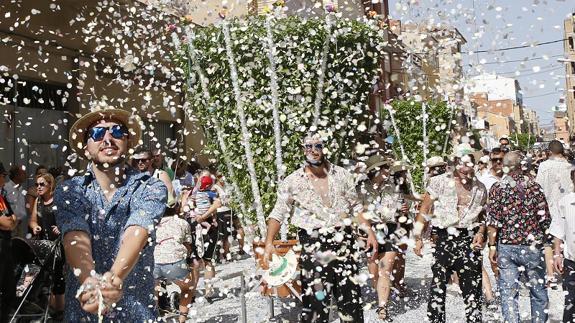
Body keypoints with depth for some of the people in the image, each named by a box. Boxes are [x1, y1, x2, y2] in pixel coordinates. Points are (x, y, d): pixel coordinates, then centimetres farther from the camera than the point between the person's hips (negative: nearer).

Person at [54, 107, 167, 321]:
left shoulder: (151, 188, -8)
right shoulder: (68, 191, -4)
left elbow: (136, 234, -24)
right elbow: (76, 239, -21)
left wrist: (113, 278, -42)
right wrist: (91, 282, -39)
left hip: (137, 309, -1)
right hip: (83, 308, 1)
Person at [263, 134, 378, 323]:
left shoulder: (341, 175, 8)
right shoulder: (292, 182, 1)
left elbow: (355, 207, 15)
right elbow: (278, 214, 1)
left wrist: (370, 231, 5)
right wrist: (269, 243, -12)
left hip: (344, 241, 2)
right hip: (312, 246, -2)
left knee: (351, 295, 6)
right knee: (315, 298, -3)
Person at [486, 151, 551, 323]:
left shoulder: (497, 188, -3)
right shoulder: (534, 186, -2)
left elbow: (492, 221, -8)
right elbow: (545, 219, -2)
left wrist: (492, 246, -3)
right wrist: (541, 237, 15)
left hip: (506, 246, 0)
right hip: (533, 245, 1)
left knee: (509, 293, 4)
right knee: (538, 291, 15)